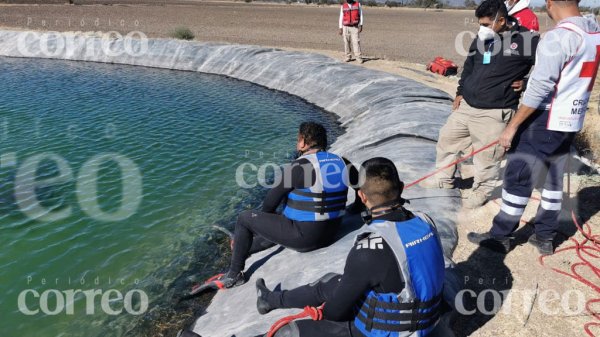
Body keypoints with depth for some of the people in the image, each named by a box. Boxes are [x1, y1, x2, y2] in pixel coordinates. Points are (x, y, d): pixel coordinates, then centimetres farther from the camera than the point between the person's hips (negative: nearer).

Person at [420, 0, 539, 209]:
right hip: (466, 106, 7)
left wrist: (527, 84, -10)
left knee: (487, 156, 2)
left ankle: (481, 192, 24)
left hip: (494, 113, -7)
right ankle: (444, 179, 36)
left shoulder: (526, 40, -12)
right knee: (447, 138, 17)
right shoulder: (481, 39, 8)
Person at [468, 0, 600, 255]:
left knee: (518, 178, 1)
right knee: (554, 178, 16)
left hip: (545, 120, -8)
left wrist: (512, 126, -16)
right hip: (572, 121, 8)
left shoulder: (558, 37, -19)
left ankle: (500, 237, 11)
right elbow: (577, 79, 12)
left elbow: (540, 89, -21)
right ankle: (545, 236, 27)